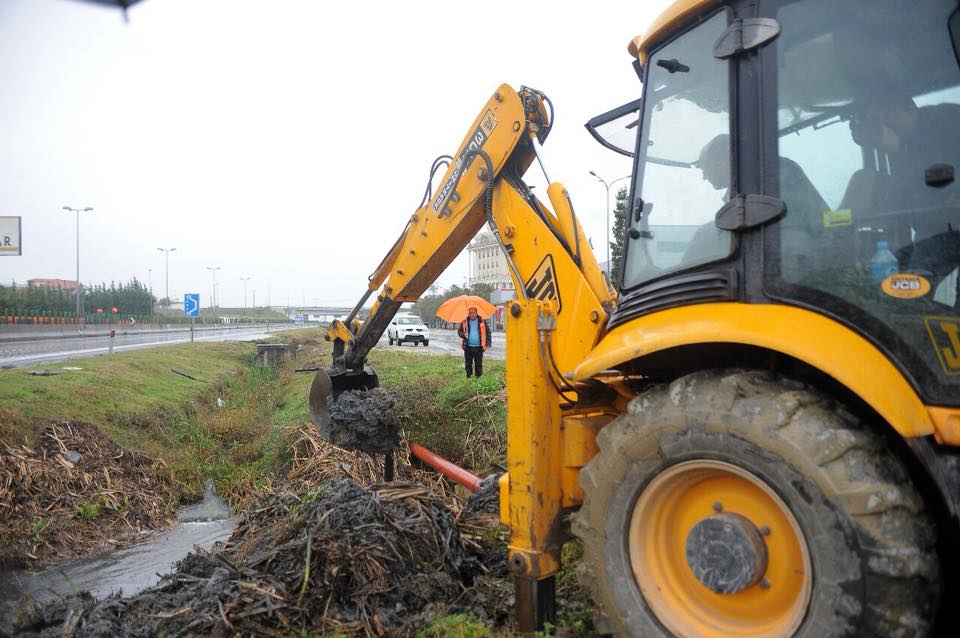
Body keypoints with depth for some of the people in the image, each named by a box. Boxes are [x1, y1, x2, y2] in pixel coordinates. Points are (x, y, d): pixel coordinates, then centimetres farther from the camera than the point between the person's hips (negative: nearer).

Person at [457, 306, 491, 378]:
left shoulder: (482, 321, 4)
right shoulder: (464, 322, 7)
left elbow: (488, 332, 6)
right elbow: (459, 331, 12)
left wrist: (488, 343, -2)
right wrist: (463, 334, -11)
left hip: (478, 347, -1)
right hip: (468, 347, 1)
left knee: (479, 364, 4)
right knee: (468, 364, 6)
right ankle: (468, 377, 16)